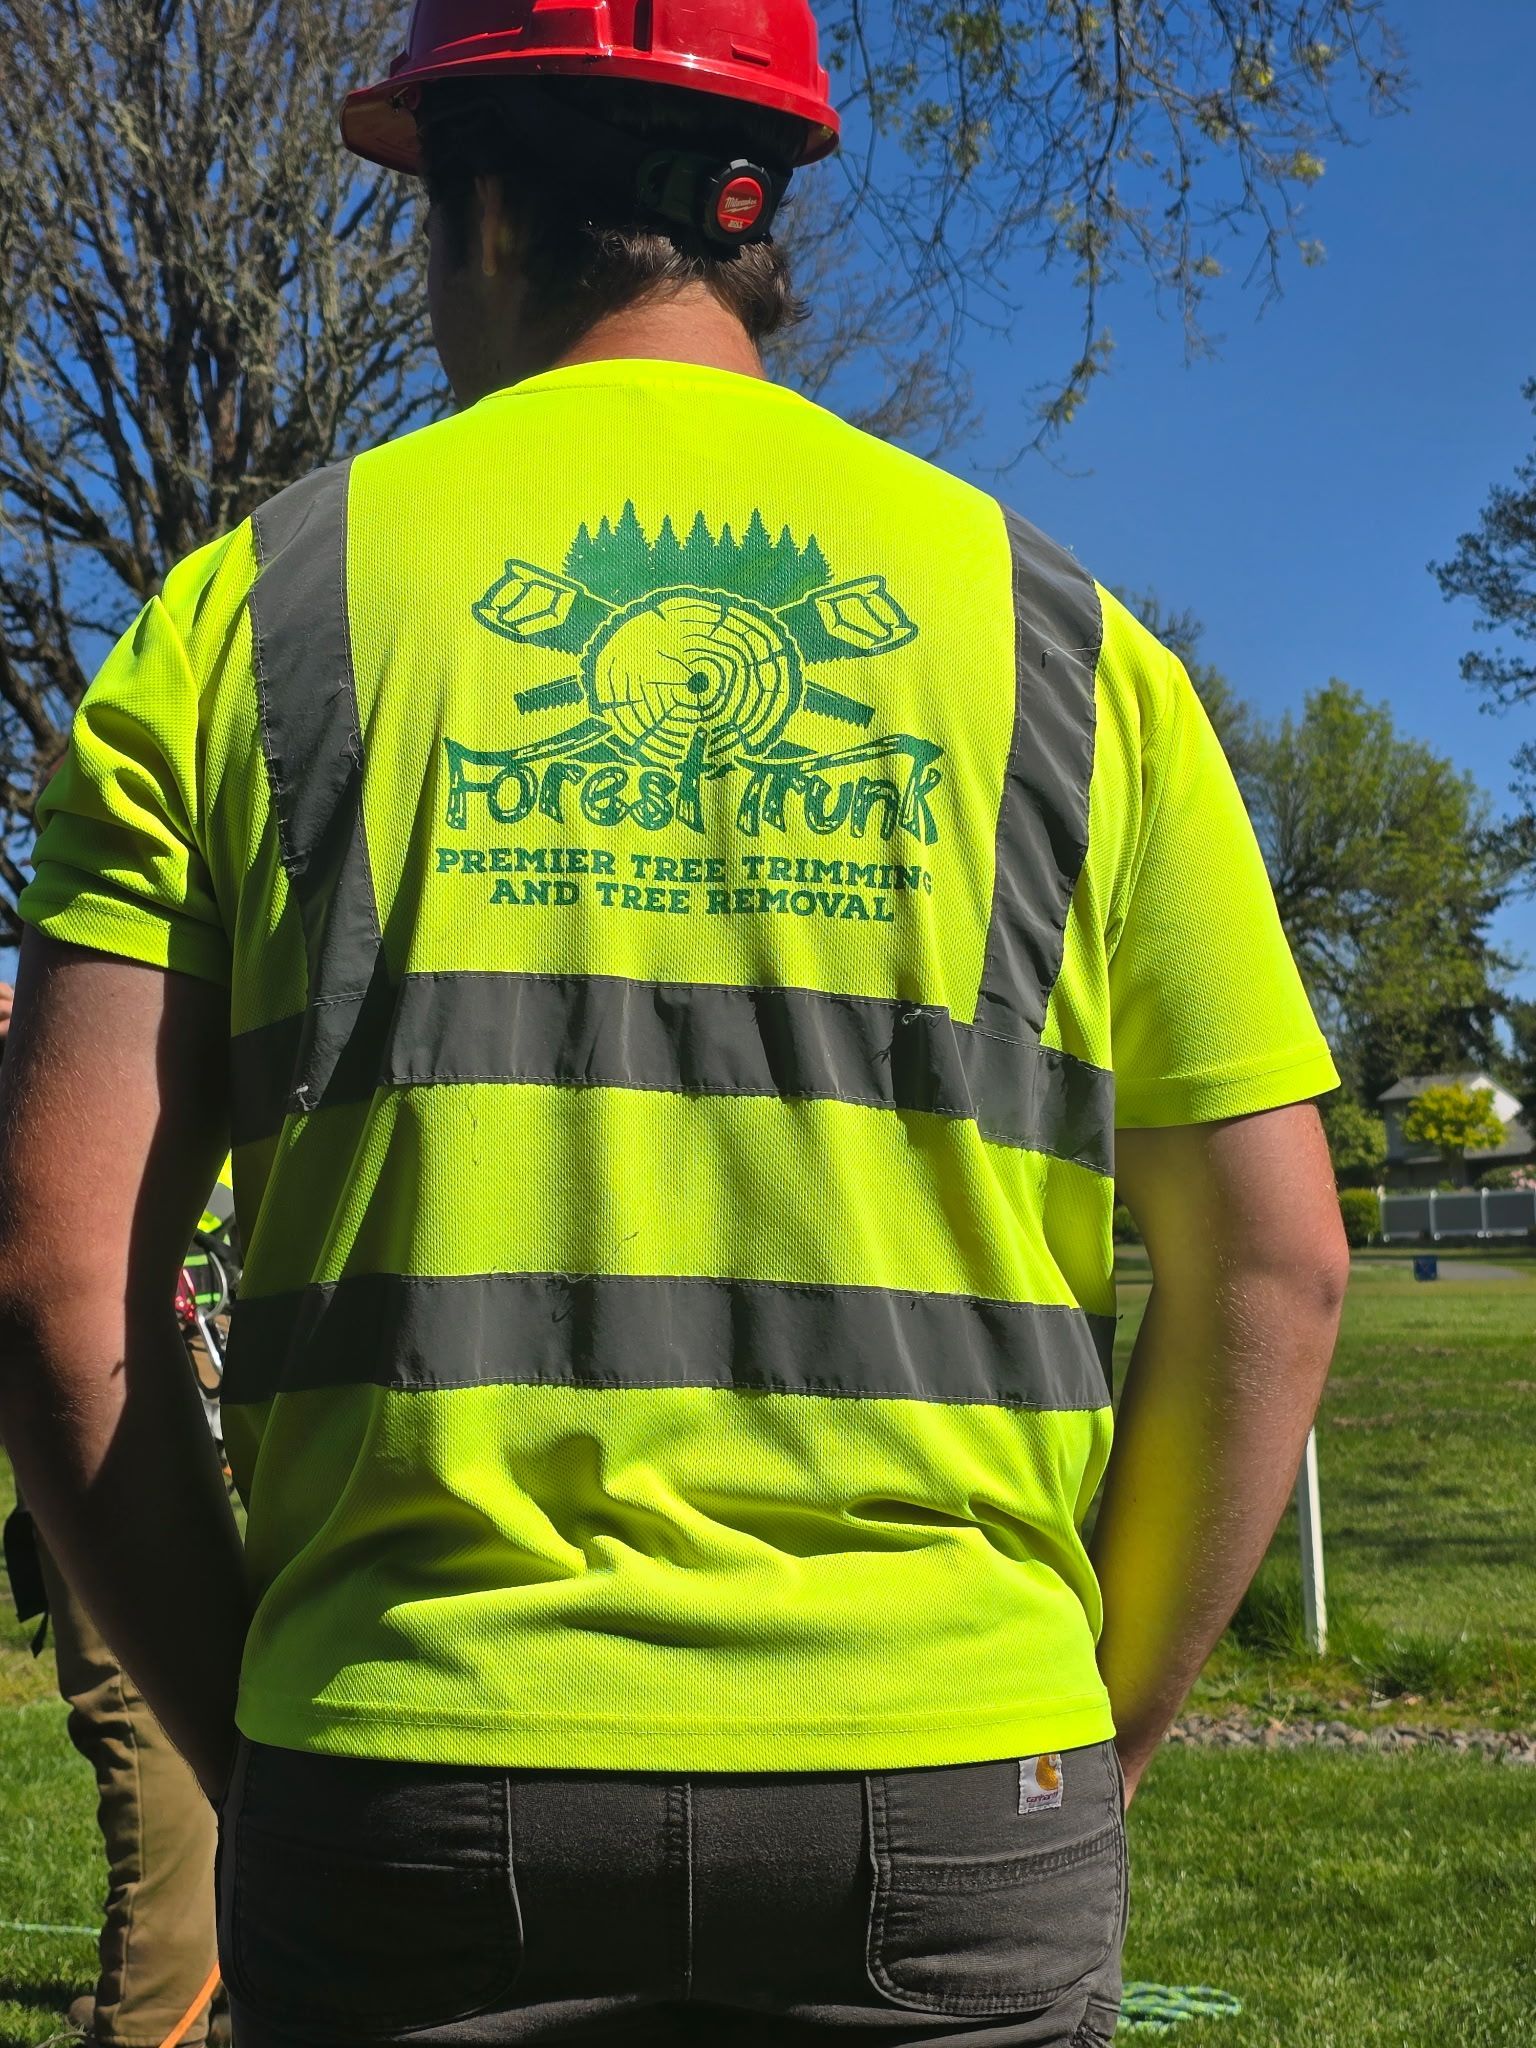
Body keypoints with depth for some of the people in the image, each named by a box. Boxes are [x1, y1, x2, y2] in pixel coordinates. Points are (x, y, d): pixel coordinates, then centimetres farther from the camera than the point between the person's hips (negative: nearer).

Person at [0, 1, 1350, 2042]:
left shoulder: (254, 606, 2)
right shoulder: (1054, 627, 5)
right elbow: (1273, 1261, 2)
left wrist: (253, 1755, 6)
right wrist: (1093, 1733, 11)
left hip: (421, 1789, 0)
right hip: (948, 1796, 1)